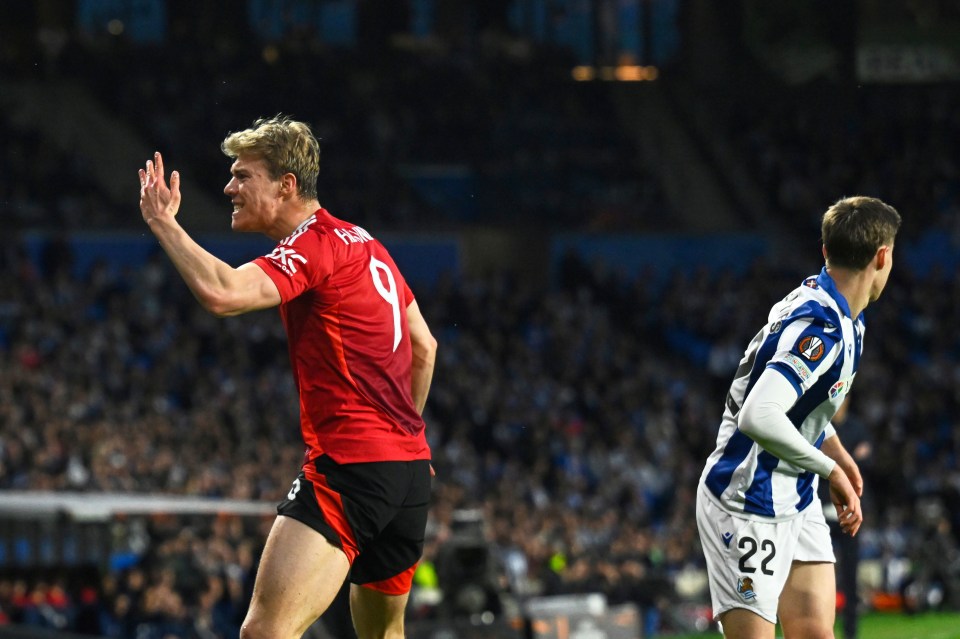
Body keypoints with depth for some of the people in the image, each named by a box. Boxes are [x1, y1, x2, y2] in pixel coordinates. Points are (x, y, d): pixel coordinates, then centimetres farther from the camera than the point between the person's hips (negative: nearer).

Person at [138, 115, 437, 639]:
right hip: (412, 466, 10)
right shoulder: (367, 246, 18)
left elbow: (221, 293, -27)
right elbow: (424, 347, 26)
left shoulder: (314, 244, -11)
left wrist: (162, 221, -14)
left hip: (352, 470, -10)